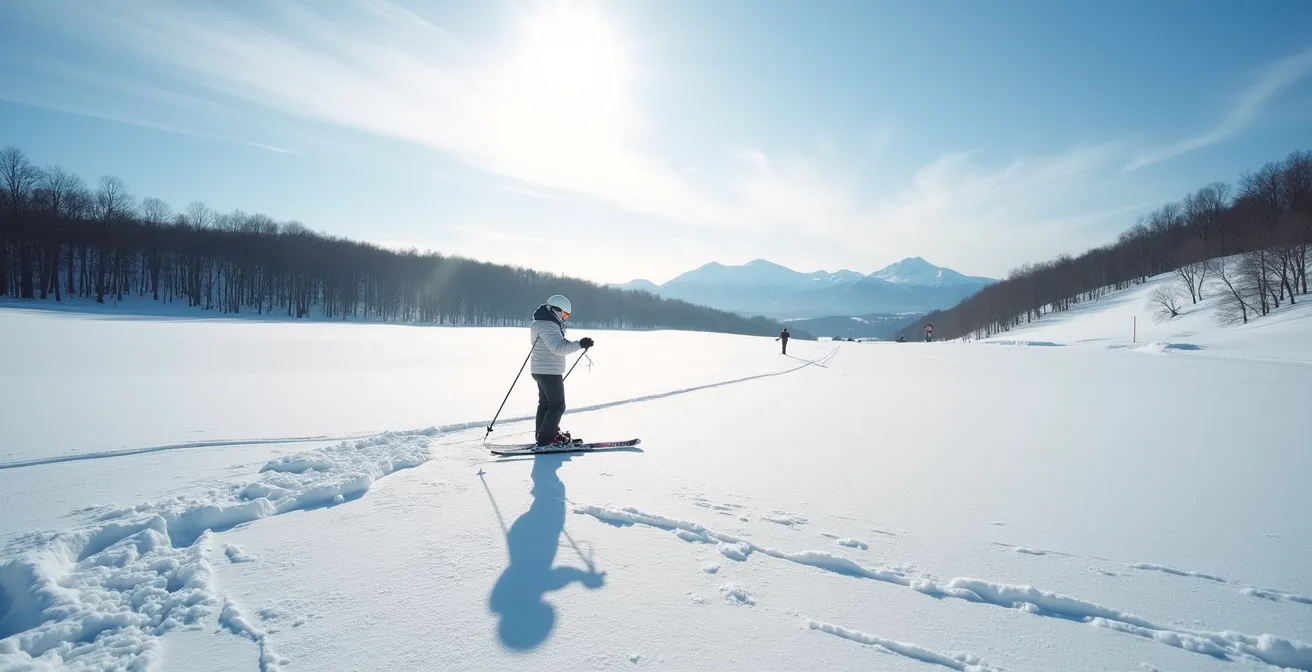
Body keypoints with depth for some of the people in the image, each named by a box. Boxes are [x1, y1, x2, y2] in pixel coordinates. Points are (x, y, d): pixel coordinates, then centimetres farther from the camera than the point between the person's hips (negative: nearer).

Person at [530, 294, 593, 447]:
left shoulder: (548, 324, 14)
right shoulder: (547, 326, -19)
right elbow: (558, 348, -30)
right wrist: (579, 344, -36)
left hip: (542, 371, 11)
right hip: (549, 371, -11)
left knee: (545, 403, 18)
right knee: (557, 405, -5)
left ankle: (543, 435, 28)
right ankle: (545, 440, -3)